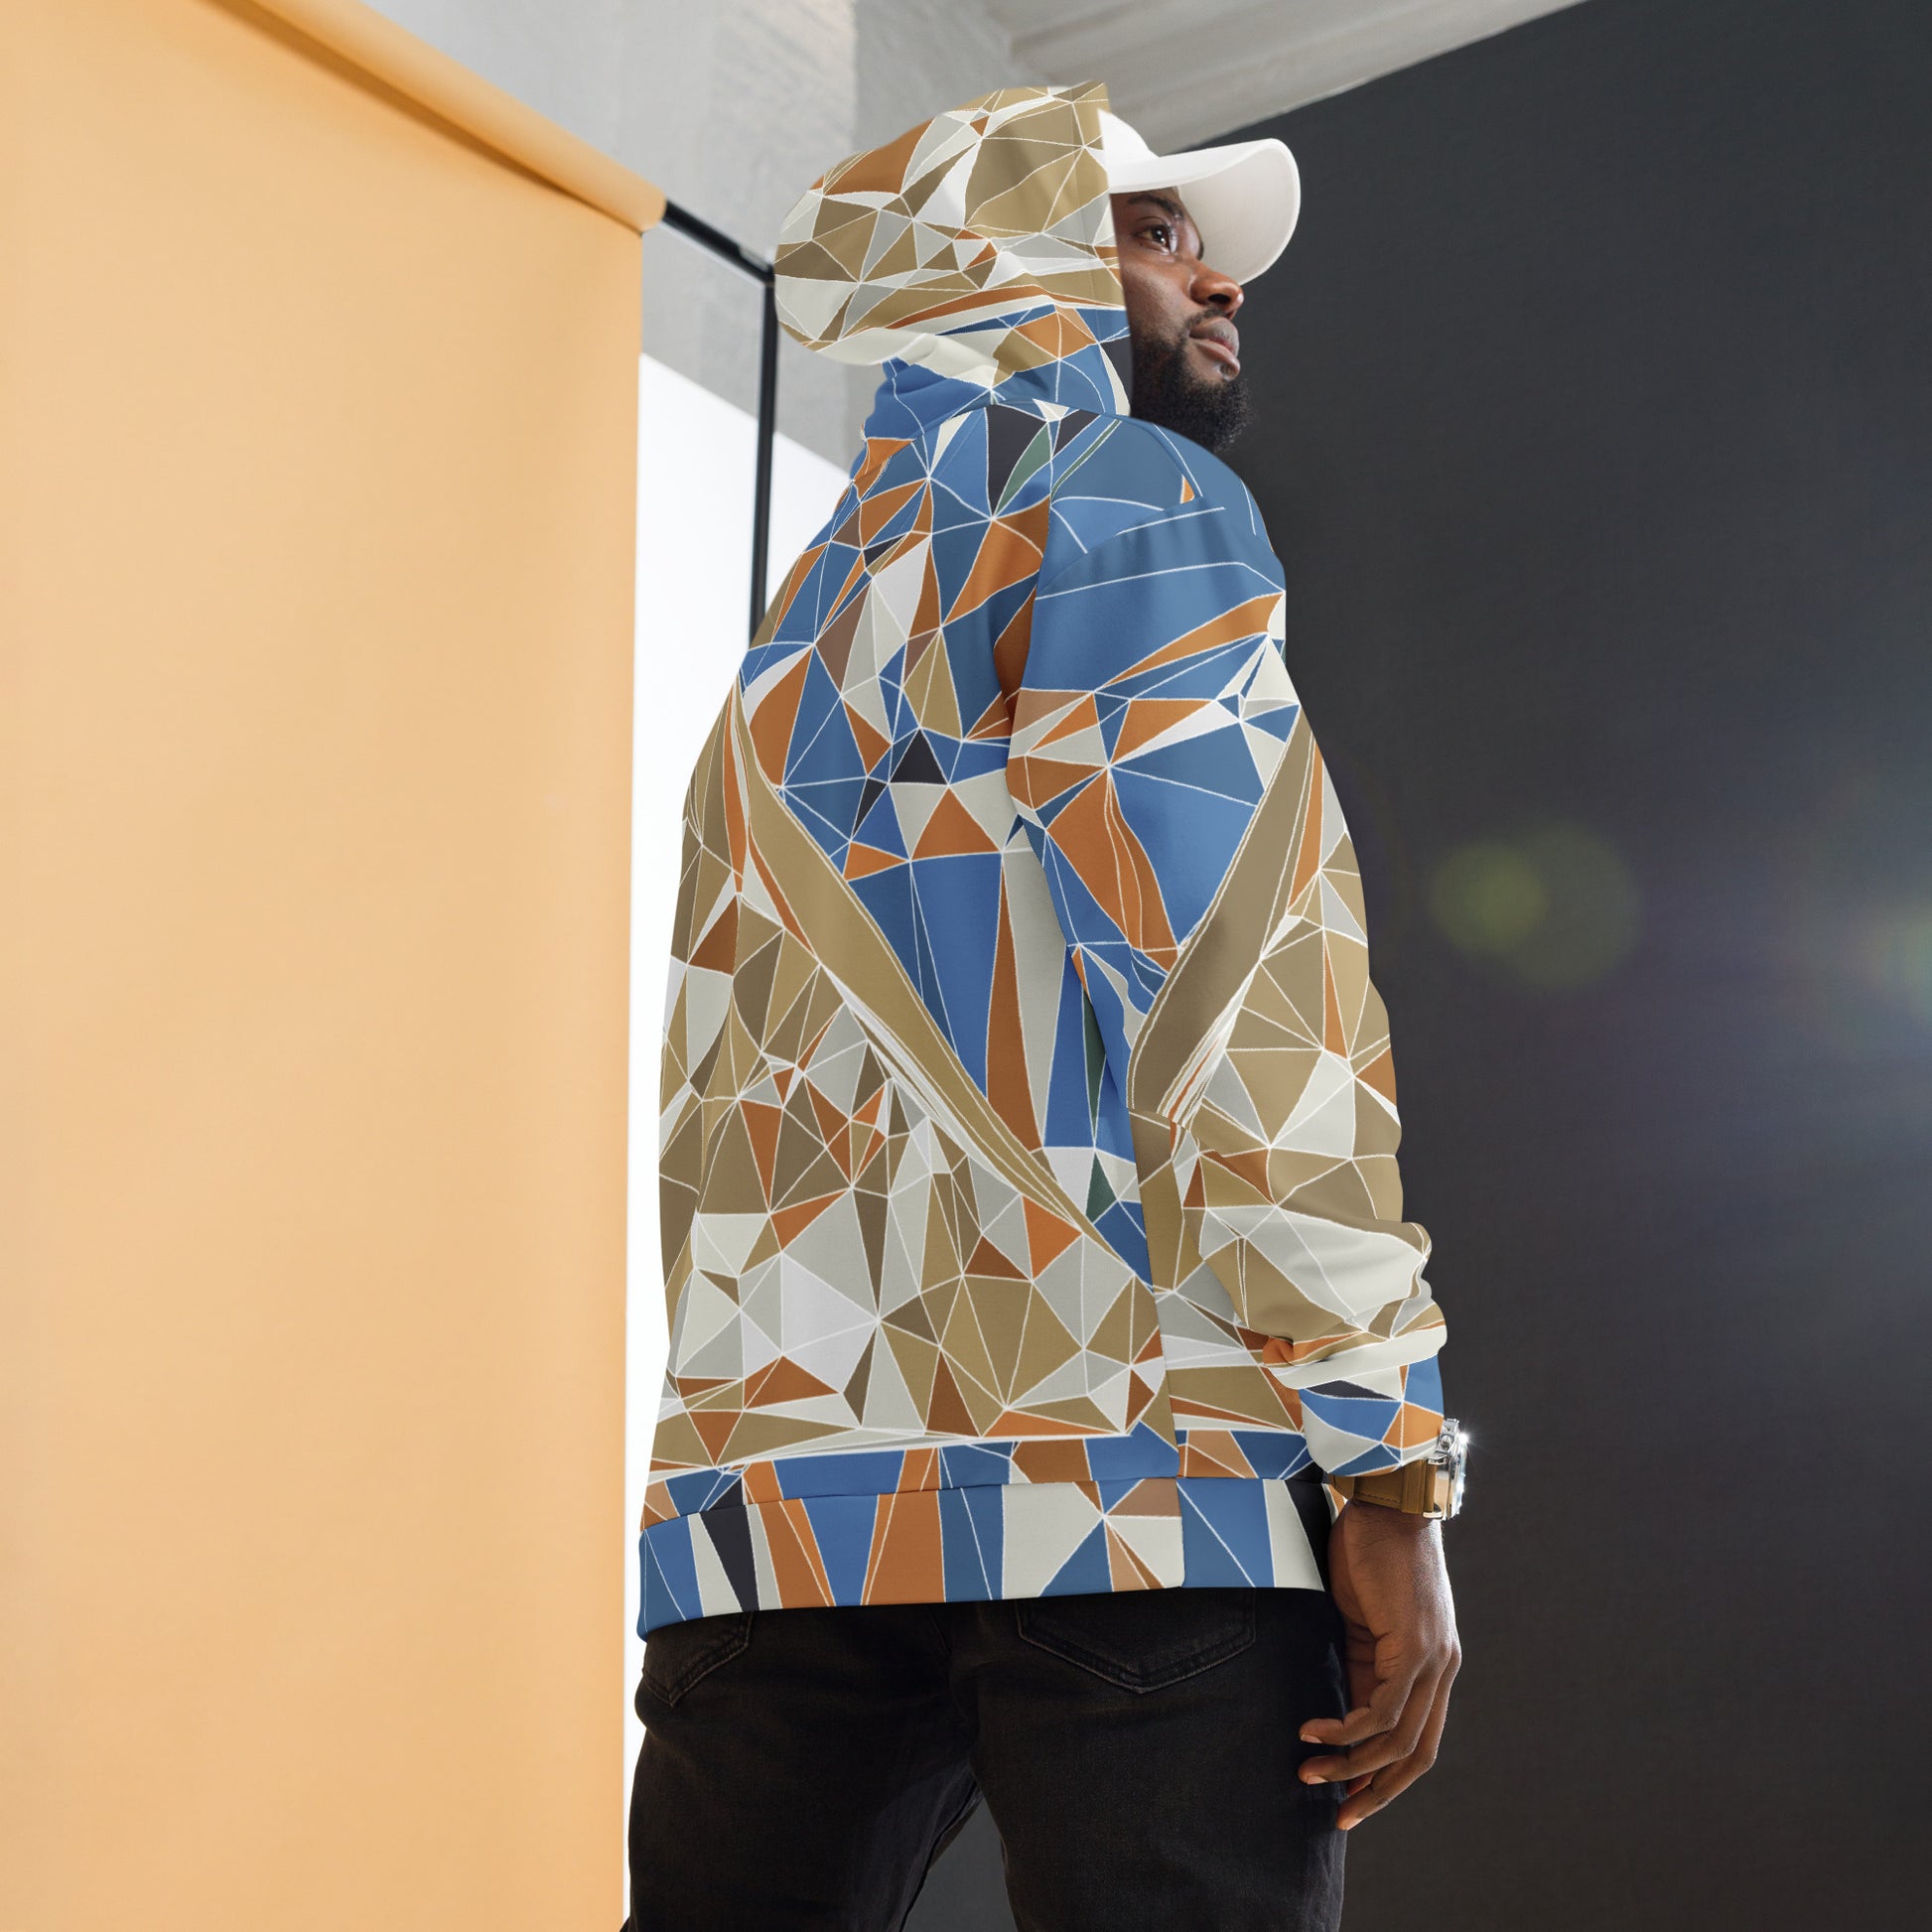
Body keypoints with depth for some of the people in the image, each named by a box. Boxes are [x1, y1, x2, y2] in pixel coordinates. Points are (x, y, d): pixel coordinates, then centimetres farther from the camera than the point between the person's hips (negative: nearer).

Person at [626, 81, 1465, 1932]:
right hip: (1129, 1489, -7)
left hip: (770, 1503, 8)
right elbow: (1238, 970, -11)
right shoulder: (1135, 499, 3)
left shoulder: (800, 627, 26)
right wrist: (1387, 1467, -12)